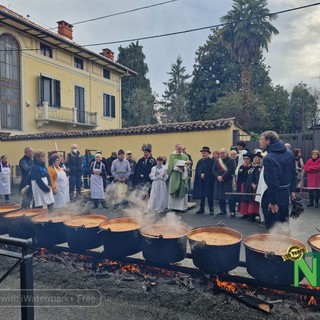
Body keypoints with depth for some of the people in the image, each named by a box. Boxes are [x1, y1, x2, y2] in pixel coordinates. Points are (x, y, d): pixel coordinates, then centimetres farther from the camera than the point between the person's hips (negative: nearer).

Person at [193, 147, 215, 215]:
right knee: (202, 195, 8)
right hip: (201, 181, 4)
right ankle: (201, 209, 16)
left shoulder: (212, 161, -4)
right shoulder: (200, 161, 11)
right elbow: (197, 171, 6)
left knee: (209, 195, 1)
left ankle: (211, 209, 11)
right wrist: (201, 174, -11)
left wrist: (204, 175, -14)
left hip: (209, 181, -4)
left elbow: (211, 171, -9)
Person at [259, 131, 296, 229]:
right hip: (286, 191, 8)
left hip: (275, 194, -8)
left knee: (272, 222, 6)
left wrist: (273, 202, -17)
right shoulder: (289, 153, 2)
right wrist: (292, 190, 17)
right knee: (284, 219, 21)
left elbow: (272, 182, -25)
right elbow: (293, 173, 9)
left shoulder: (269, 159, -24)